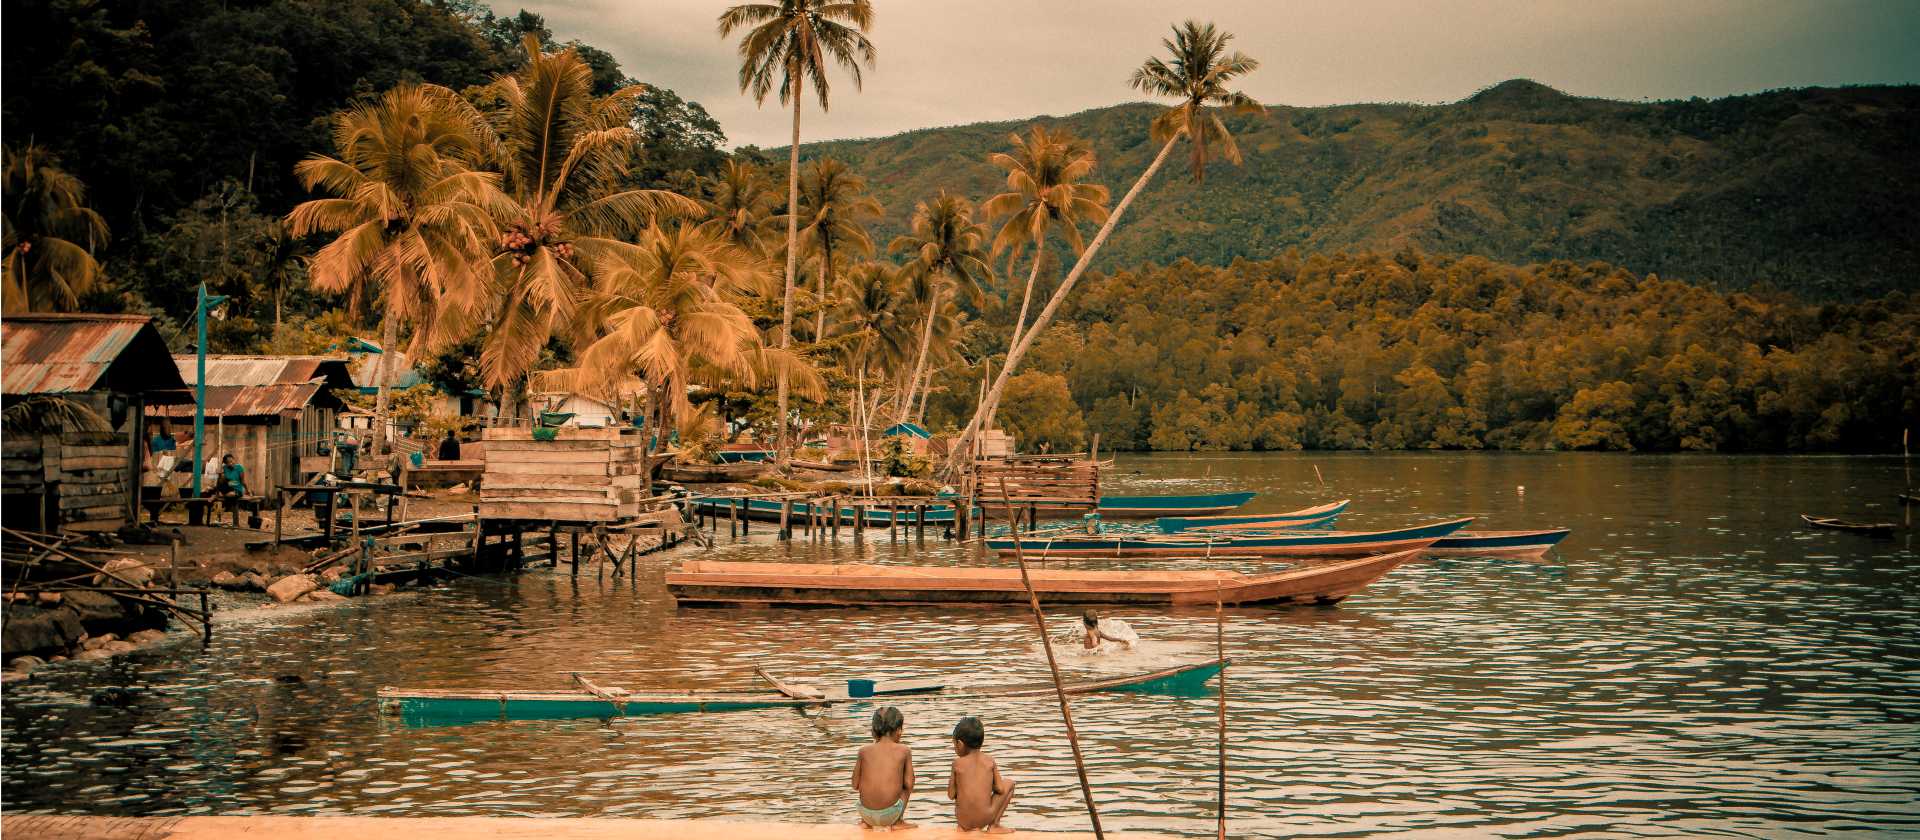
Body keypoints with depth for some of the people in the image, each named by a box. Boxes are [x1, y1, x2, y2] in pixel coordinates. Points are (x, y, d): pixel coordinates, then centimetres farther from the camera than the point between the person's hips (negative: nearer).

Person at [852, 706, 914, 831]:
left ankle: (866, 821, 24)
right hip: (890, 814, -2)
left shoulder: (864, 751, 1)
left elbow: (855, 785, 7)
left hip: (867, 813, 2)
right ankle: (898, 822, 21)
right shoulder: (904, 751, -3)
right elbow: (909, 785, -1)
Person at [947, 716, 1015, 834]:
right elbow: (1000, 789, -1)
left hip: (963, 819, 2)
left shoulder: (957, 763, -4)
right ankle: (994, 826, 14)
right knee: (1009, 784, 20)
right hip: (985, 818, -2)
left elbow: (951, 795, -1)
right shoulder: (990, 761, -1)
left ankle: (964, 827, 20)